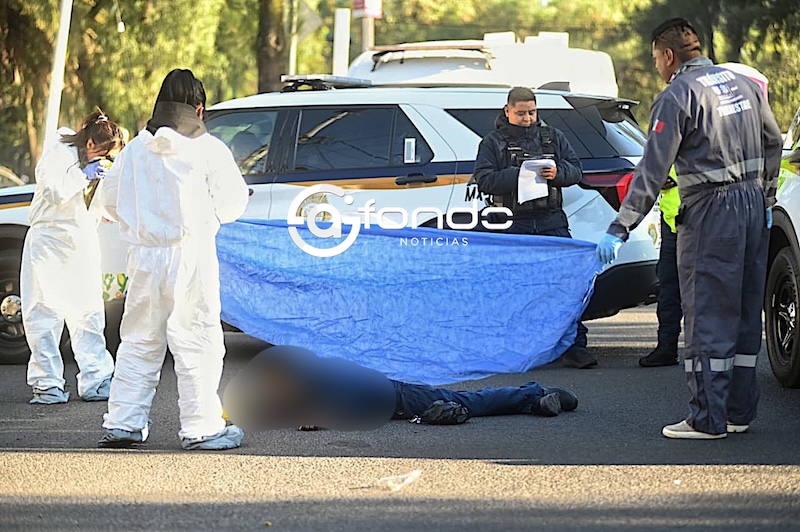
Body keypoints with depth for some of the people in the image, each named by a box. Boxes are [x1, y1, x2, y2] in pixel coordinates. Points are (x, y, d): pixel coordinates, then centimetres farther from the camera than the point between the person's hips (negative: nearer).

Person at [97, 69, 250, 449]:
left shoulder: (135, 150, 4)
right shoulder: (209, 150, -6)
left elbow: (109, 200, 10)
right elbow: (232, 203, -3)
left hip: (145, 259, 4)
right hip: (191, 257, -4)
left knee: (139, 340, 13)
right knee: (197, 342, 0)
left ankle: (123, 422, 14)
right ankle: (201, 427, -1)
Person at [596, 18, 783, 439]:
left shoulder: (676, 97, -10)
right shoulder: (743, 84, 12)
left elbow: (652, 171, -15)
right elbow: (773, 143, 19)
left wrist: (619, 229, -15)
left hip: (711, 213, -7)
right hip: (753, 204, 7)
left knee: (707, 315, -4)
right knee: (745, 312, 12)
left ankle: (707, 419, -5)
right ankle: (739, 410, 18)